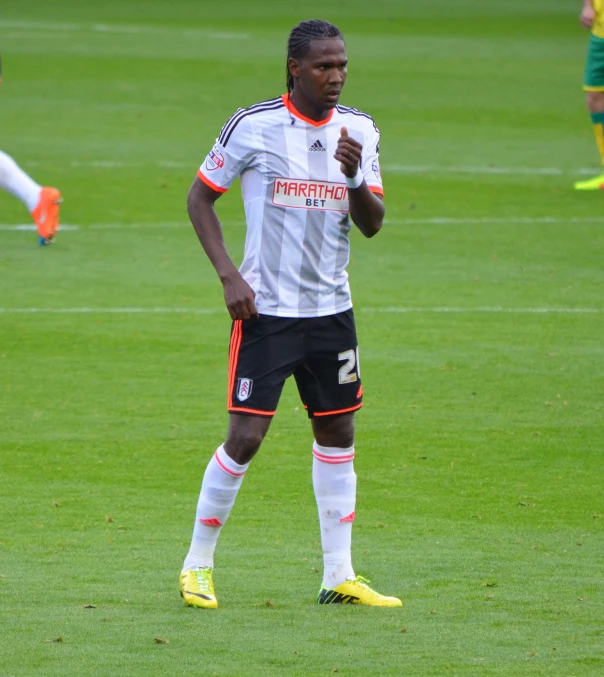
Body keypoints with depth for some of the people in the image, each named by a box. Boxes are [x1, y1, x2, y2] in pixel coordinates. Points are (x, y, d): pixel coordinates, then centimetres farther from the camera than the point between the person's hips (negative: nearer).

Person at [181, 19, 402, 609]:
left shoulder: (359, 130, 3)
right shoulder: (254, 126, -9)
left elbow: (372, 224, 2)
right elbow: (200, 198, 0)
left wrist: (354, 176, -19)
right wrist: (228, 274, -10)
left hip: (331, 310, 5)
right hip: (266, 310, -5)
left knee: (337, 433, 9)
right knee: (245, 437, -9)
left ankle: (339, 576, 17)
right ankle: (198, 566, 7)